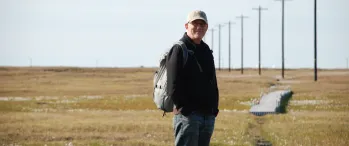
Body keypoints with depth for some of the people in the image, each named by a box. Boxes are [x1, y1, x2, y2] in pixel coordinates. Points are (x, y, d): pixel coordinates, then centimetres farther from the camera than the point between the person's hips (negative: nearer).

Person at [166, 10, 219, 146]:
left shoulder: (206, 51, 18)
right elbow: (173, 87, -13)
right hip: (187, 115, -8)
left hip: (208, 116, 8)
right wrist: (186, 109, -15)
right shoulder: (179, 50, -7)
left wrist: (214, 108, 9)